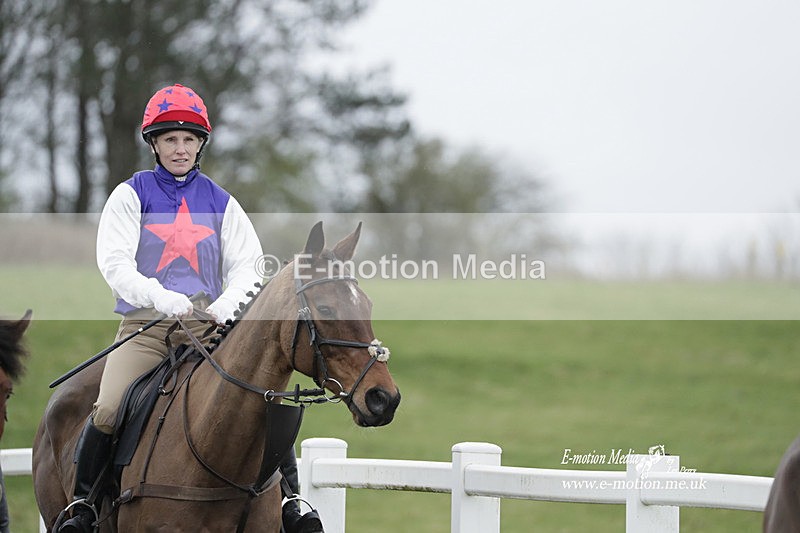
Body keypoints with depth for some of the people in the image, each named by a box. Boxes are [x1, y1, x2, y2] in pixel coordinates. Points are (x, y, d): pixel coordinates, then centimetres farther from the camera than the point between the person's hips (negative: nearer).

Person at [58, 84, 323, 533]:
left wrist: (224, 307, -16)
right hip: (145, 327, -2)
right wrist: (166, 300, -23)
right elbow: (114, 263, -6)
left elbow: (248, 265, 6)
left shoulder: (221, 203, 12)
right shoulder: (131, 195, 5)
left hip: (209, 328, 2)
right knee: (108, 412, -23)